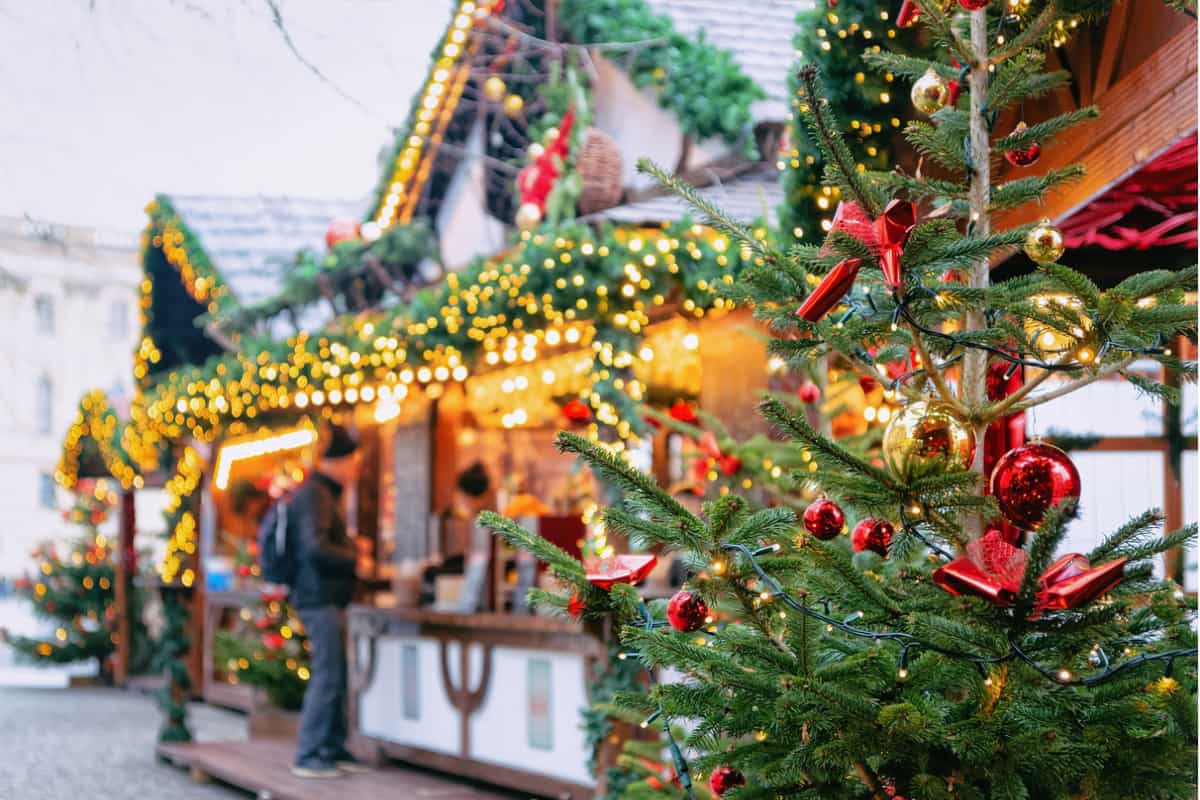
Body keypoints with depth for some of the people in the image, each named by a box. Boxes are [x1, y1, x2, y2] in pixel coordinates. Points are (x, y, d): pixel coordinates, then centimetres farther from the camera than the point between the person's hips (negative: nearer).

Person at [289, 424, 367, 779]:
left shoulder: (325, 493, 18)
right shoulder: (314, 494, -15)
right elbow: (315, 547, -24)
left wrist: (352, 548, 11)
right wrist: (355, 559, -13)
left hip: (328, 597, 10)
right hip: (320, 598, -10)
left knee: (336, 677, 13)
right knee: (326, 677, -9)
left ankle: (334, 749, 20)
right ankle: (308, 757, -5)